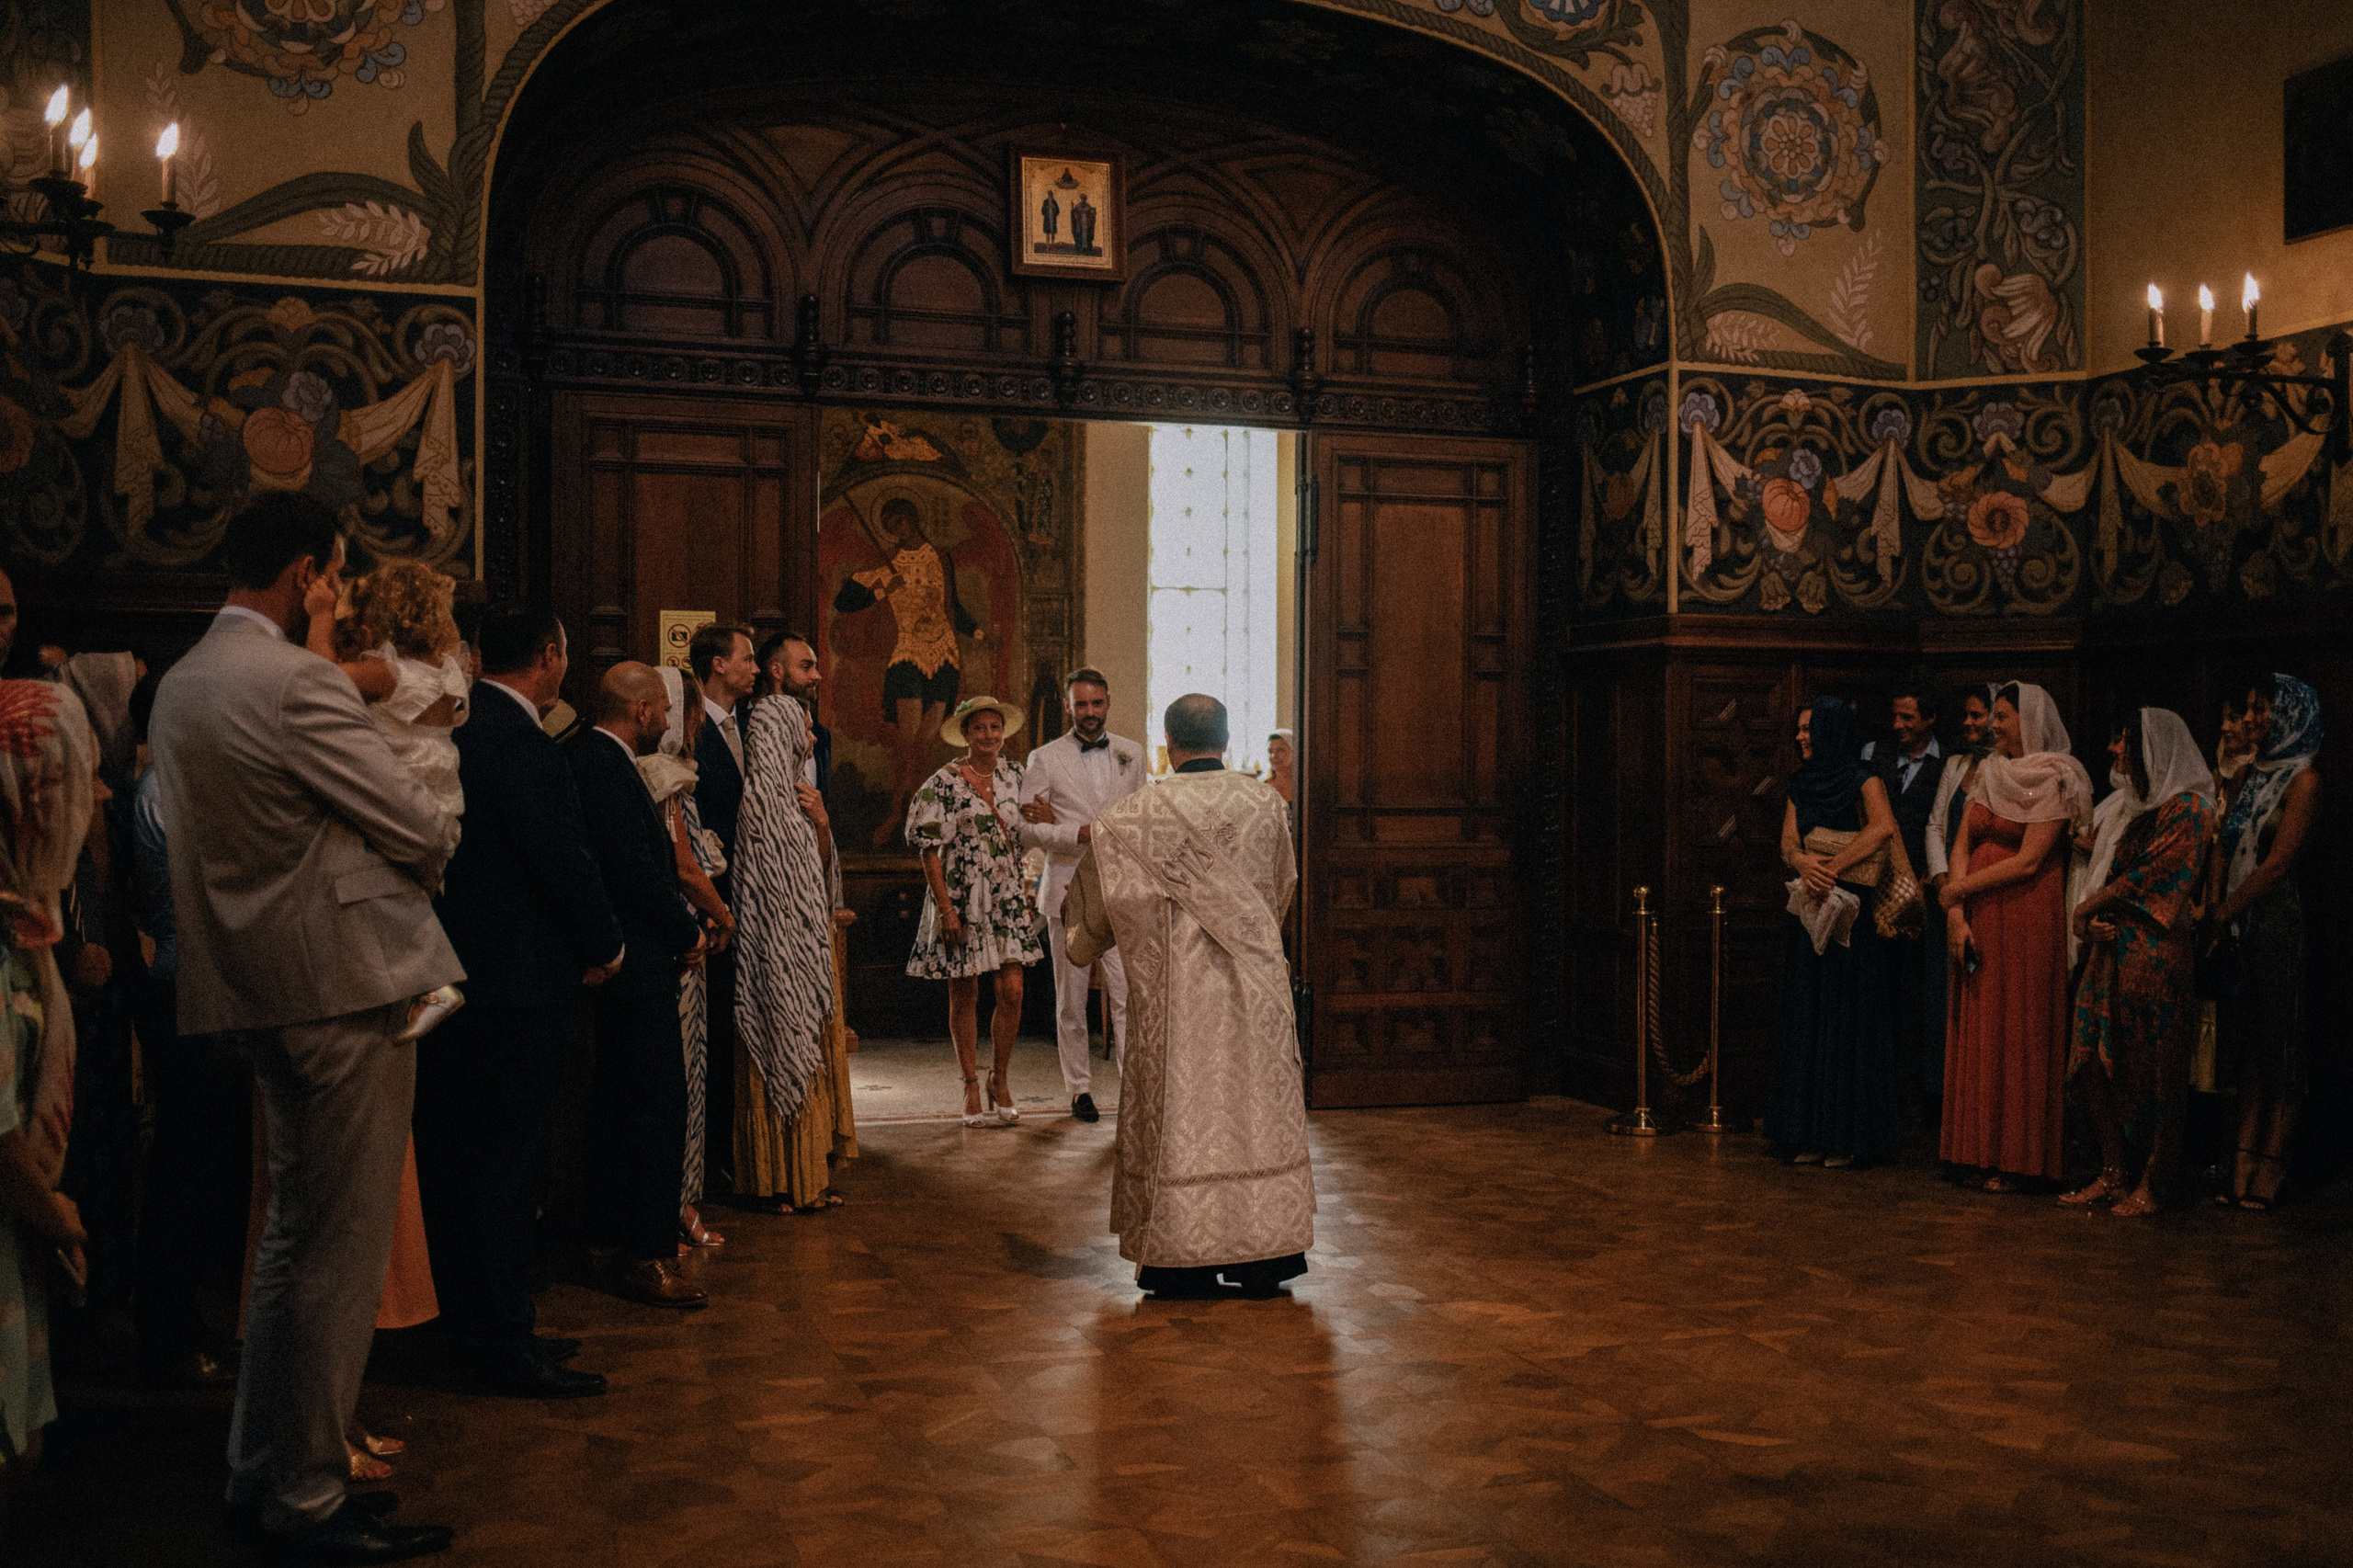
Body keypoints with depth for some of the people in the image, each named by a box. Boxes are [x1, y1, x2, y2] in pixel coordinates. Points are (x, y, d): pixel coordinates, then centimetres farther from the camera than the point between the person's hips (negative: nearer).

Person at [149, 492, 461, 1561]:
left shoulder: (180, 685, 12)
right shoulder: (298, 684, -17)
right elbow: (419, 829, -15)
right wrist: (434, 842, 8)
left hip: (260, 984, 10)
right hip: (346, 987, -10)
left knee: (293, 1233, 19)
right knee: (342, 1245, -1)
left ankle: (260, 1473, 27)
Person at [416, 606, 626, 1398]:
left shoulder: (460, 730, 10)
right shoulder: (520, 743, -18)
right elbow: (565, 858, -18)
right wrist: (606, 945, -2)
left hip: (460, 975, 10)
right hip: (520, 988, -10)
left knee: (462, 1162, 16)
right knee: (509, 1164, -2)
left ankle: (481, 1329, 28)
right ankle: (505, 1350, 7)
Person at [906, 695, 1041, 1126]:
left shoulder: (1015, 776, 8)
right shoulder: (945, 783, -7)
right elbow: (930, 848, -9)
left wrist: (1028, 894, 9)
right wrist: (945, 907, -14)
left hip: (1008, 900, 4)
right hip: (962, 899, -4)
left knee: (1012, 991, -3)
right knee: (964, 997, 4)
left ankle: (1000, 1080, 14)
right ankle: (971, 1086, 16)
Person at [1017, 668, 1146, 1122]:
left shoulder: (1131, 754, 11)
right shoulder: (1044, 759, 3)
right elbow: (1029, 830, -2)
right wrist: (1081, 834, -18)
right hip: (1069, 889, -1)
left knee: (1127, 994, -8)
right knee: (1071, 999, 5)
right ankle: (1079, 1088, 15)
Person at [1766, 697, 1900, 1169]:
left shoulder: (1863, 780, -6)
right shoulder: (1801, 784, 13)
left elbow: (1883, 828, -24)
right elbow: (1788, 844, 5)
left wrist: (1832, 867, -21)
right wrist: (1806, 864, -17)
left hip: (1853, 912, -6)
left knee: (1848, 1019, -4)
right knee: (1807, 1019, 6)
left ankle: (1848, 1137, 2)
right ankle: (1811, 1134, 12)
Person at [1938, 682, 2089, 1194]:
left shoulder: (2055, 781, -7)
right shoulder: (1990, 773, 13)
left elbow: (2028, 861, -14)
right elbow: (1962, 844, 5)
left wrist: (1959, 889, -9)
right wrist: (1955, 914, -6)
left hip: (2026, 920, -6)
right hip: (1979, 919, 6)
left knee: (2017, 1033, -3)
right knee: (1976, 1033, 5)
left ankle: (2016, 1158, 3)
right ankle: (1981, 1151, 10)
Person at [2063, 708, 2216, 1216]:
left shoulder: (2187, 809, -8)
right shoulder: (2131, 808, 19)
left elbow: (2148, 878, -15)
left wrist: (2086, 909, -6)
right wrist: (2093, 920, -1)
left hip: (2157, 954, -8)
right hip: (2112, 949, 8)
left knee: (2156, 1074, -3)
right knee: (2095, 1063, 5)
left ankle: (2152, 1185, 3)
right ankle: (2112, 1176, 12)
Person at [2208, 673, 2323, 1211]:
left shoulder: (2302, 780, -8)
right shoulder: (2252, 774, 14)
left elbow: (2275, 865, -13)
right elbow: (2223, 847, 8)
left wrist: (2222, 915, -10)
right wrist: (2214, 912, -4)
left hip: (2275, 920, -7)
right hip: (2235, 923, 7)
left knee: (2277, 1046, -1)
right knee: (2245, 1042, 7)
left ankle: (2268, 1173, 3)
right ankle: (2243, 1165, 10)